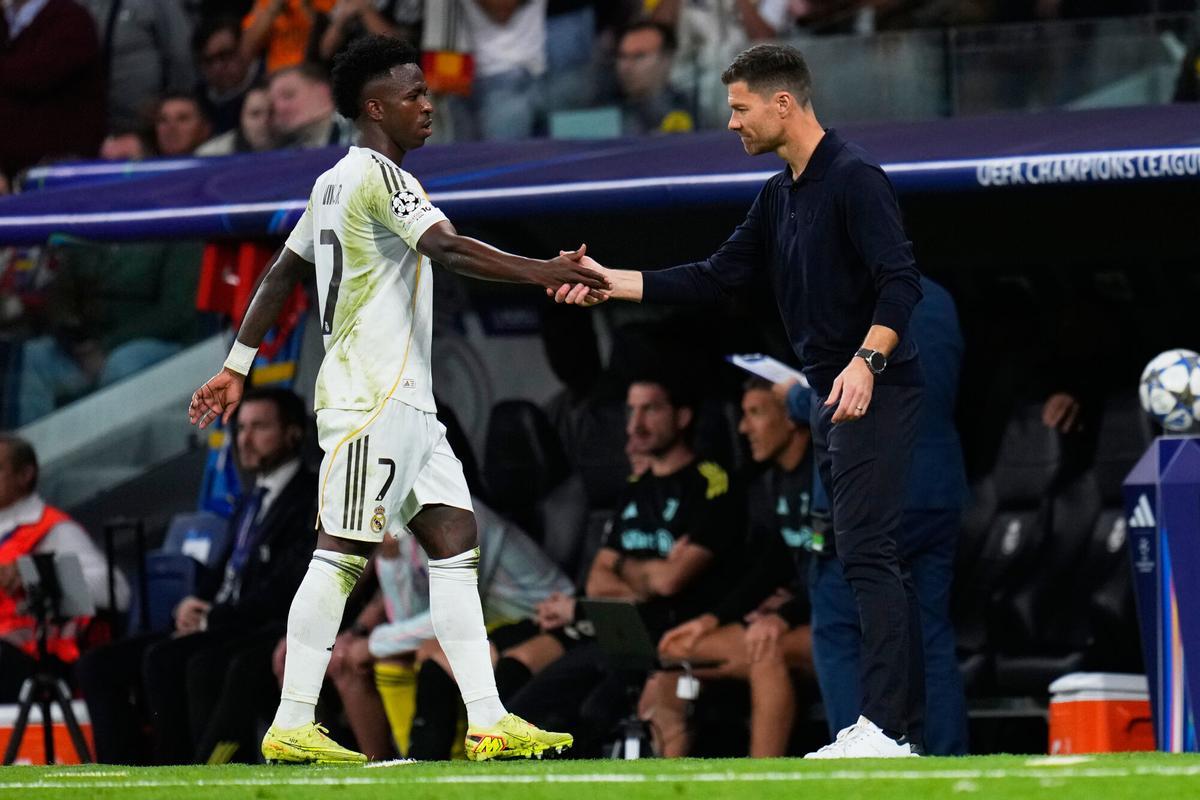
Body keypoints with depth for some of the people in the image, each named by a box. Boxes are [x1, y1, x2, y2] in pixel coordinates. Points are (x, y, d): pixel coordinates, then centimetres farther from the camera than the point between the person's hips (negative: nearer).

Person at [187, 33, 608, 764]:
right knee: (344, 553, -8)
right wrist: (548, 273, -32)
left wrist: (238, 367, 25)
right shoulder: (377, 175, -12)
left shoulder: (335, 183, 18)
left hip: (406, 402, 10)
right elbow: (448, 249, -26)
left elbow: (281, 276, 22)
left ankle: (486, 722, 1)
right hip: (371, 397, -10)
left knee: (455, 539, 4)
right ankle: (291, 726, -6)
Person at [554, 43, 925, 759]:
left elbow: (901, 281, -20)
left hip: (875, 395, -10)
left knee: (866, 552, -14)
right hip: (835, 399, 10)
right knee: (874, 561, 8)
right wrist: (611, 283, 9)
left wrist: (867, 358, -33)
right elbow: (716, 279, 15)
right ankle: (906, 724, 10)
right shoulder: (780, 196, 16)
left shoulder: (854, 178, -13)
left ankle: (885, 726, -17)